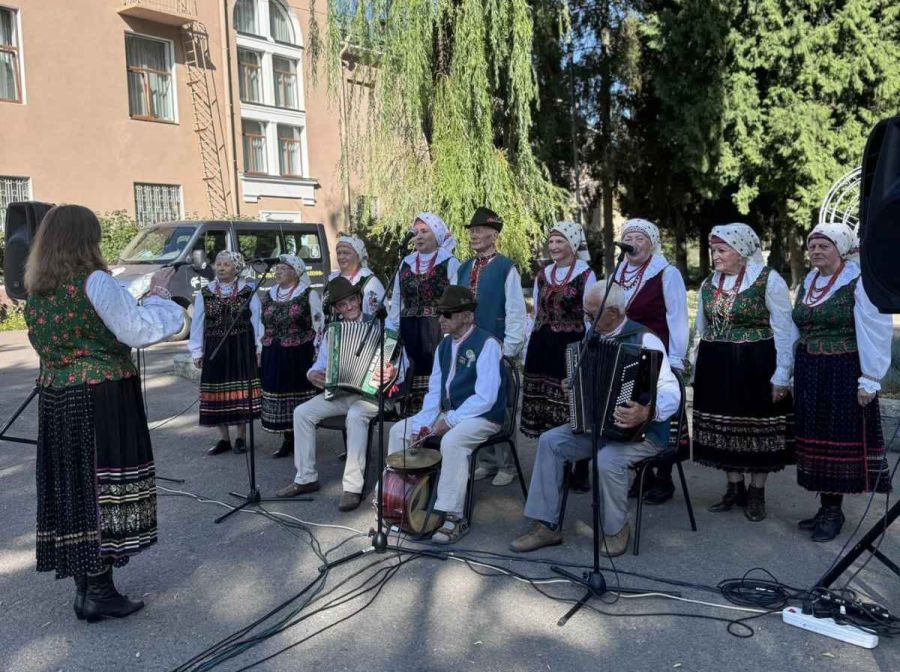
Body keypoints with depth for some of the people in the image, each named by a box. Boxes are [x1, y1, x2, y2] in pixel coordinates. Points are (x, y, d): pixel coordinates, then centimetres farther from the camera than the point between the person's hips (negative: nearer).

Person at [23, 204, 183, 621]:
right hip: (101, 402, -7)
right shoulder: (94, 281, -14)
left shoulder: (36, 290, 9)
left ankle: (84, 583, 23)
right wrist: (157, 295, 0)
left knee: (71, 486, 12)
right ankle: (97, 593, 7)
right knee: (102, 484, 0)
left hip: (55, 400, 7)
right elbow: (141, 331, -15)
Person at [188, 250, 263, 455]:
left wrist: (258, 347, -1)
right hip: (214, 348, 2)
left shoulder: (248, 292, 1)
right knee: (218, 392, 5)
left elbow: (257, 321, 1)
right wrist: (197, 351, 6)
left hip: (241, 348, -2)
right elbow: (197, 324, 8)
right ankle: (224, 439, 17)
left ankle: (240, 438, 14)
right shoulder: (205, 293, 6)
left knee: (241, 392, 1)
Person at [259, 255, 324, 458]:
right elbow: (263, 327, 18)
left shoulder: (309, 295, -3)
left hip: (300, 355, -5)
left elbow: (319, 326, -4)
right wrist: (261, 353, 13)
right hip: (274, 356, 5)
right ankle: (288, 440, 17)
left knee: (301, 396, -3)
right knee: (278, 395, 6)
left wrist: (316, 354, -8)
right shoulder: (268, 296, 13)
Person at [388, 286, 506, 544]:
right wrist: (421, 425, -5)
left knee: (451, 441, -35)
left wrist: (450, 420, -21)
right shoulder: (444, 345, 9)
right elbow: (434, 391, 9)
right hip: (448, 413, 8)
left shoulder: (487, 344, -16)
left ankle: (453, 517, -24)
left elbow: (485, 398, -23)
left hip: (482, 417, -8)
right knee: (399, 431, 1)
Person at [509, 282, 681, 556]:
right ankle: (546, 525, -4)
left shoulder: (644, 340, -16)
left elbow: (671, 392, -25)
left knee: (608, 458, -34)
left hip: (643, 431, -7)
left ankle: (616, 530, -5)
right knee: (550, 440, -9)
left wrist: (648, 413, -43)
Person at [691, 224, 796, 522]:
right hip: (717, 368, 5)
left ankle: (757, 493, 19)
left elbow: (784, 331, -9)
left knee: (757, 426, 4)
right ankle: (734, 488, 25)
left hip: (756, 366, -5)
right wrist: (697, 369, 14)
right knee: (724, 427, 10)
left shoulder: (768, 280, -9)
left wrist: (781, 375, -12)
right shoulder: (708, 284, 8)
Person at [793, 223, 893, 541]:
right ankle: (826, 505, 21)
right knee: (815, 438, 10)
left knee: (842, 439, 1)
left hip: (843, 373, -6)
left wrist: (869, 381, -13)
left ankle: (834, 511, 12)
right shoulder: (807, 283, 10)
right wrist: (789, 374, 14)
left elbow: (874, 335, -11)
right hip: (809, 374, 6)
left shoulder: (859, 283, -9)